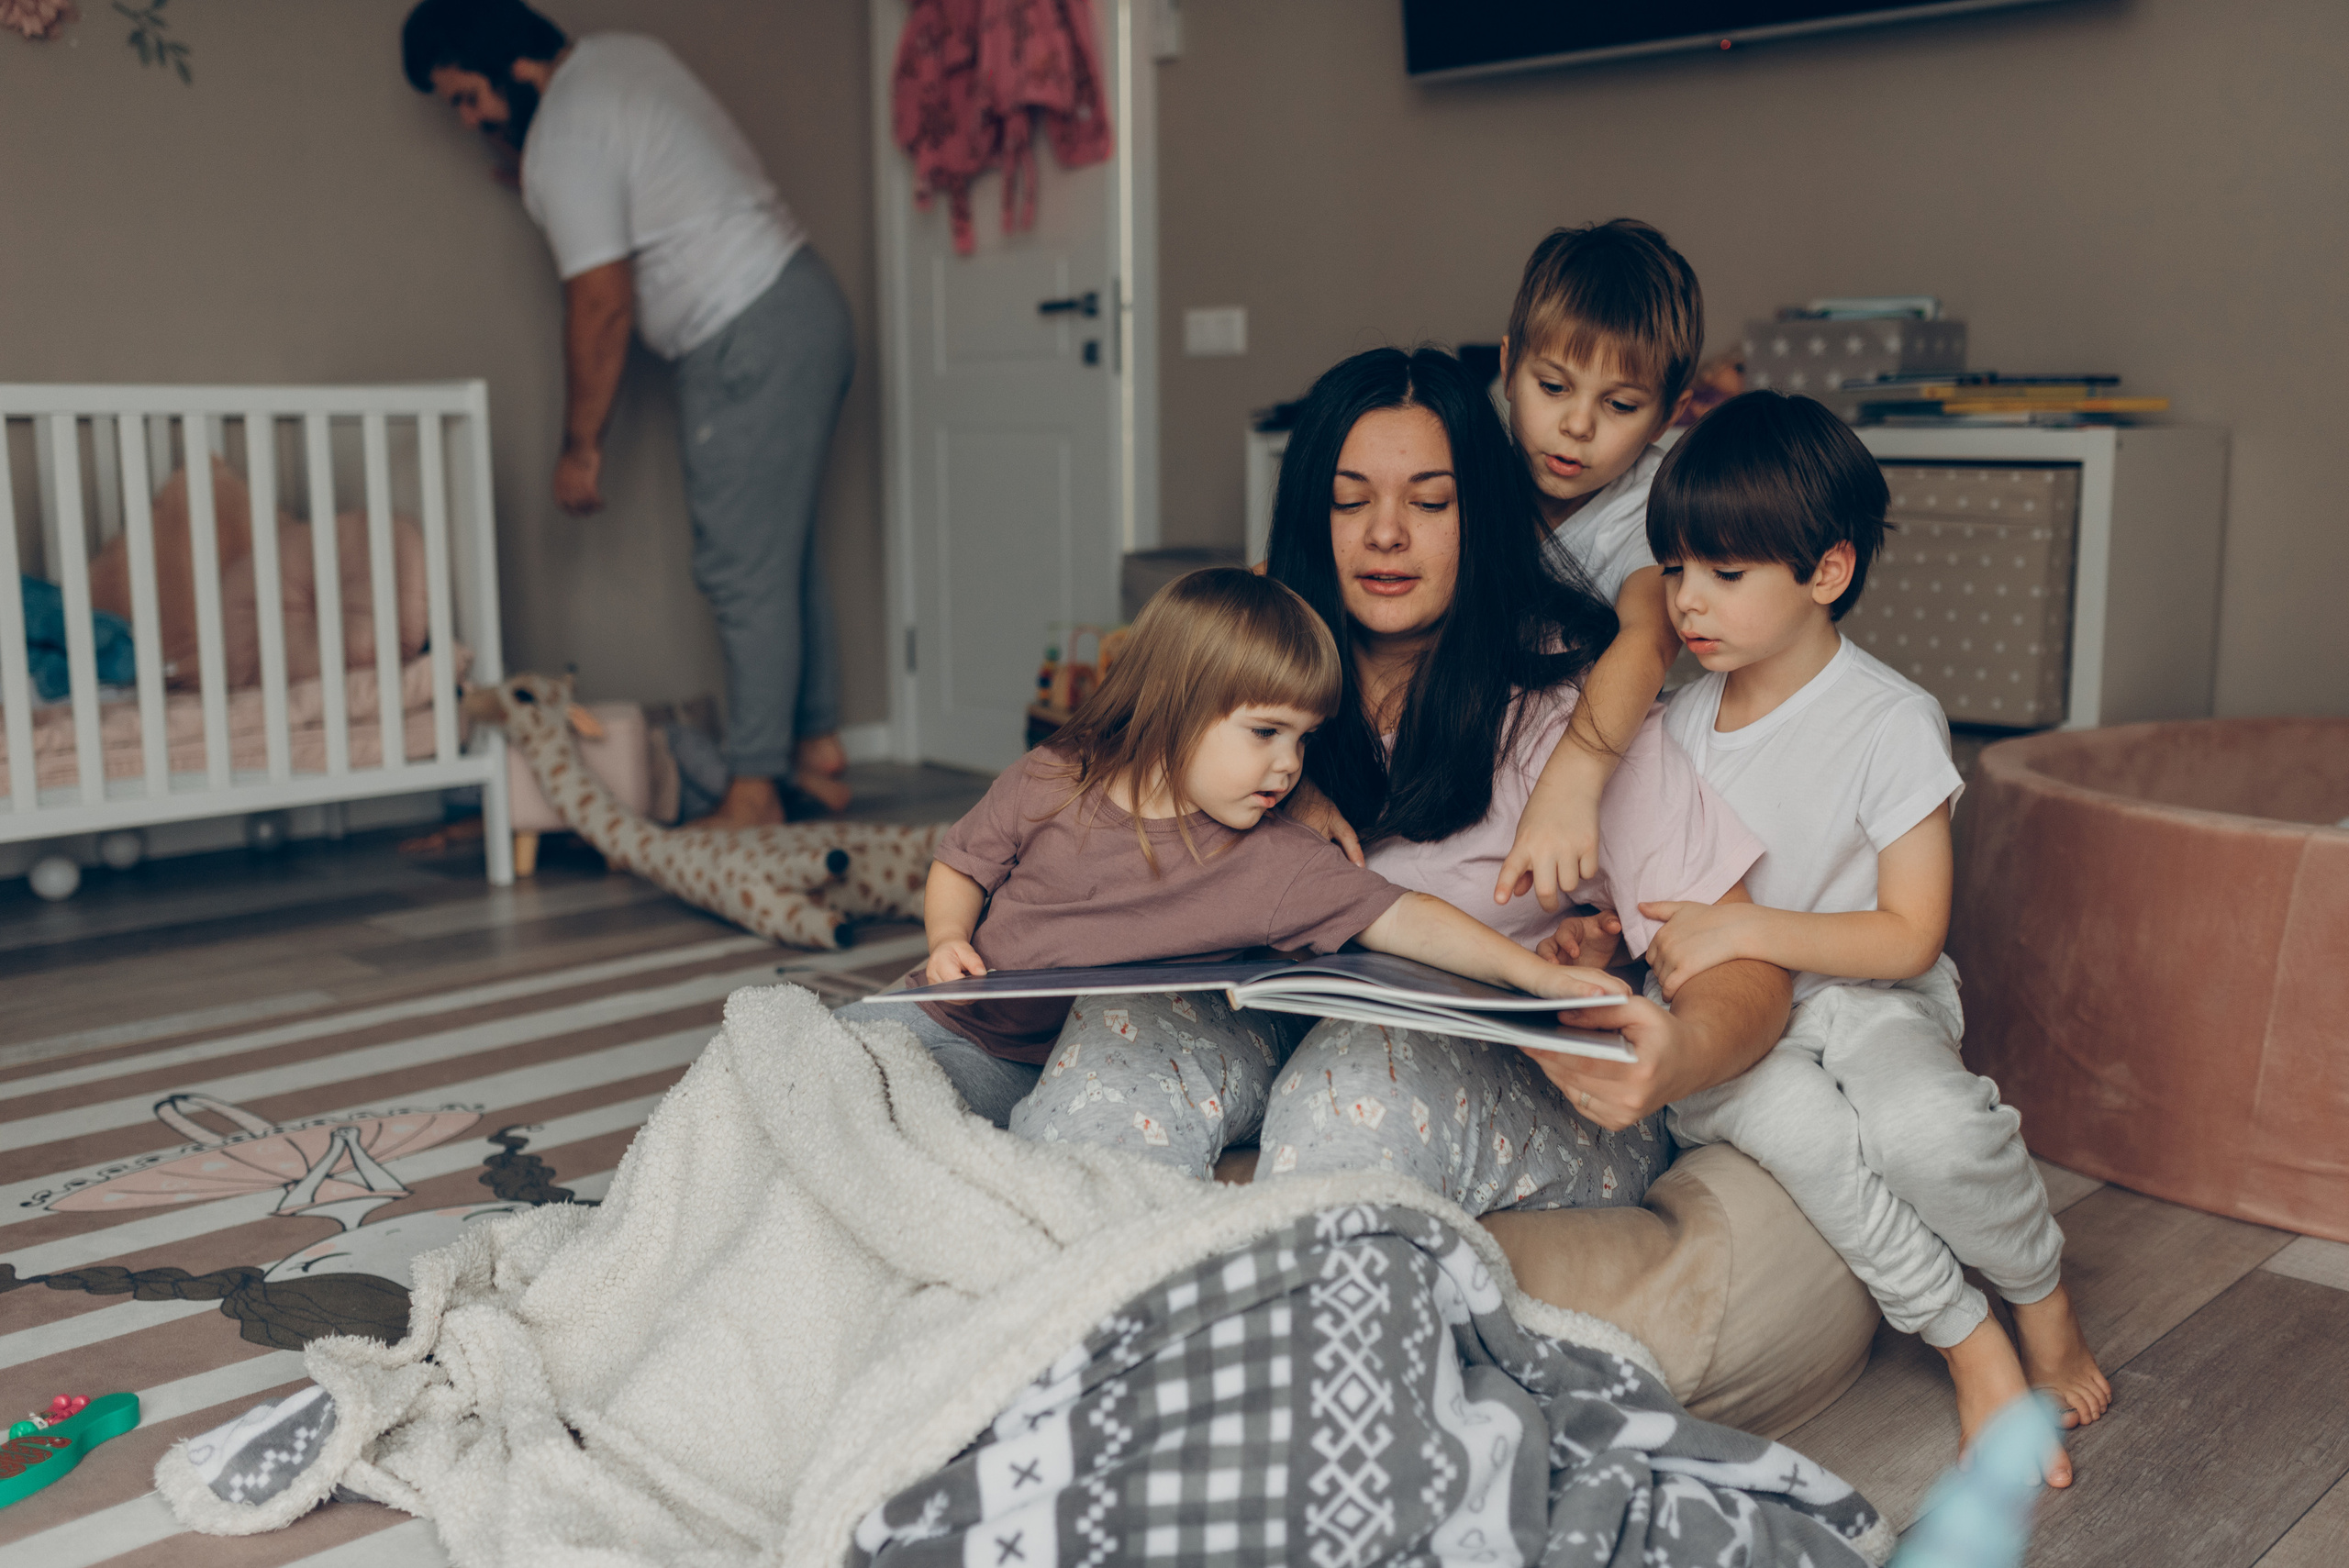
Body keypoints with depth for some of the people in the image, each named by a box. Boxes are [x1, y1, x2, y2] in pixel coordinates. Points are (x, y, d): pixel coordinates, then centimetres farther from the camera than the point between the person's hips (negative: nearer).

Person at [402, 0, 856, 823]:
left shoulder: (564, 141, -15)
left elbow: (601, 306, -16)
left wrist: (579, 445, -8)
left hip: (750, 344, -10)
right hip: (805, 301, 10)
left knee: (743, 570, -6)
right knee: (785, 549, 15)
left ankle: (754, 792, -1)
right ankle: (818, 746, 23)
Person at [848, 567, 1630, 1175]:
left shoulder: (1273, 863, -11)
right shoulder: (1052, 784, -7)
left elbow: (1403, 919, -17)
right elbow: (961, 866, 6)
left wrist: (1538, 974, -26)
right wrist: (948, 940, -15)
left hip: (1086, 1051, -1)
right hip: (970, 1023, 2)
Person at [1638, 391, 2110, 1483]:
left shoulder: (1890, 722, -9)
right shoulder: (1682, 718, 8)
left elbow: (1910, 936, -12)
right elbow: (1666, 892, 19)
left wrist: (1741, 930, -20)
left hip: (1862, 997, -3)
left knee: (1926, 1126, -34)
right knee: (1795, 1123, -32)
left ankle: (2045, 1309, -2)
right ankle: (1969, 1347, -14)